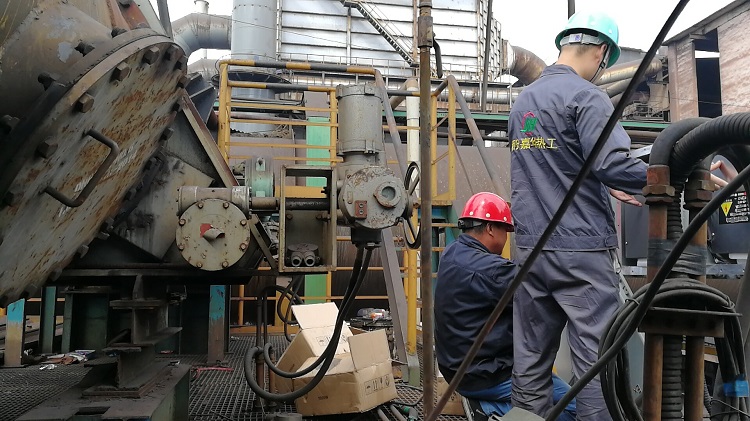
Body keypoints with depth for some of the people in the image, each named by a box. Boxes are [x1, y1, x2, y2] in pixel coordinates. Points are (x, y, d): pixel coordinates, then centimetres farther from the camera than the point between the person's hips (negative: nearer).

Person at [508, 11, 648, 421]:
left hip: (529, 247, 7)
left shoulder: (523, 99, 15)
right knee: (595, 360, 1)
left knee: (530, 358, 11)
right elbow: (615, 166, -20)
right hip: (579, 250, -7)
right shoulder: (586, 96, -8)